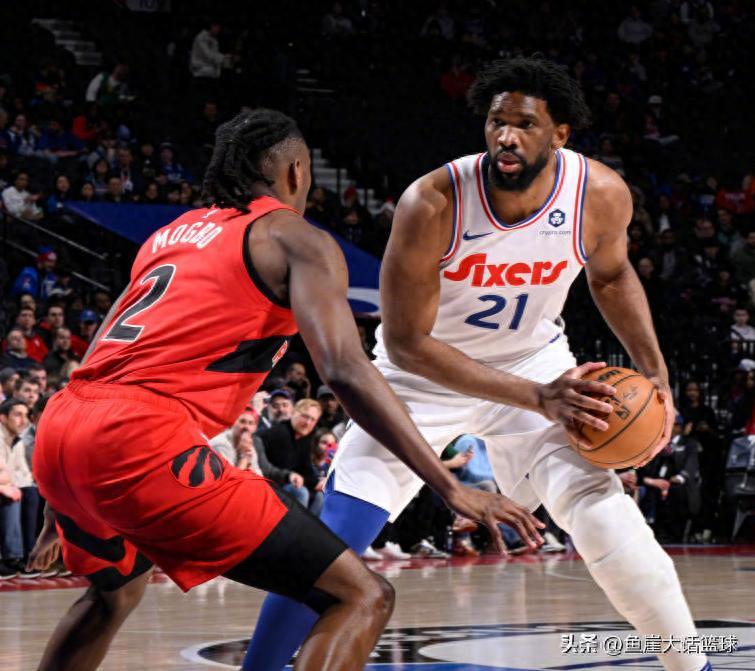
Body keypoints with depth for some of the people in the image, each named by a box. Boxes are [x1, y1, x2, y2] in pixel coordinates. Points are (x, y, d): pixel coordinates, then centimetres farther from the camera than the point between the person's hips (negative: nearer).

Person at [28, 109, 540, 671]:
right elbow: (345, 371, -9)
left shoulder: (171, 233, 28)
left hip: (57, 434, 9)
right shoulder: (299, 239, 7)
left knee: (119, 590, 39)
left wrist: (64, 506, 42)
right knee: (362, 596, -6)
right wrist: (451, 488, -9)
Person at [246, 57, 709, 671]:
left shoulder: (602, 195, -20)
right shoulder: (433, 204, -31)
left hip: (534, 359, 2)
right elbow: (406, 343, -26)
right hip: (426, 372, -2)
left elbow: (611, 275, 6)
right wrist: (537, 397, -32)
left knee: (601, 510, -19)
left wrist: (654, 370, -7)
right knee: (333, 540, -11)